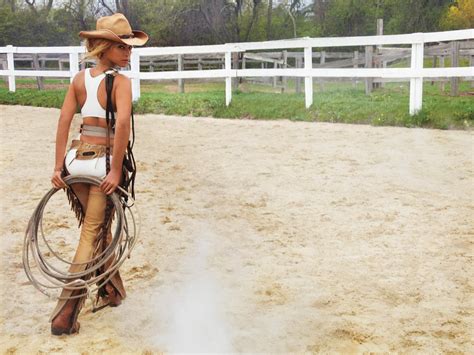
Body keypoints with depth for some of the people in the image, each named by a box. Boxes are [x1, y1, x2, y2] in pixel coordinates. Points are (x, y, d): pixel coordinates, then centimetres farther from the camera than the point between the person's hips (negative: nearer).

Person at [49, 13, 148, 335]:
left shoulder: (80, 78, 6)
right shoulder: (121, 81, -11)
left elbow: (64, 121, 2)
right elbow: (123, 122, -25)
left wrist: (59, 167, 2)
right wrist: (116, 169, -21)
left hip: (76, 160, 6)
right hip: (102, 163, -6)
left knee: (98, 226, 24)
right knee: (91, 235, 2)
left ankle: (112, 290, 40)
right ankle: (65, 315, 4)